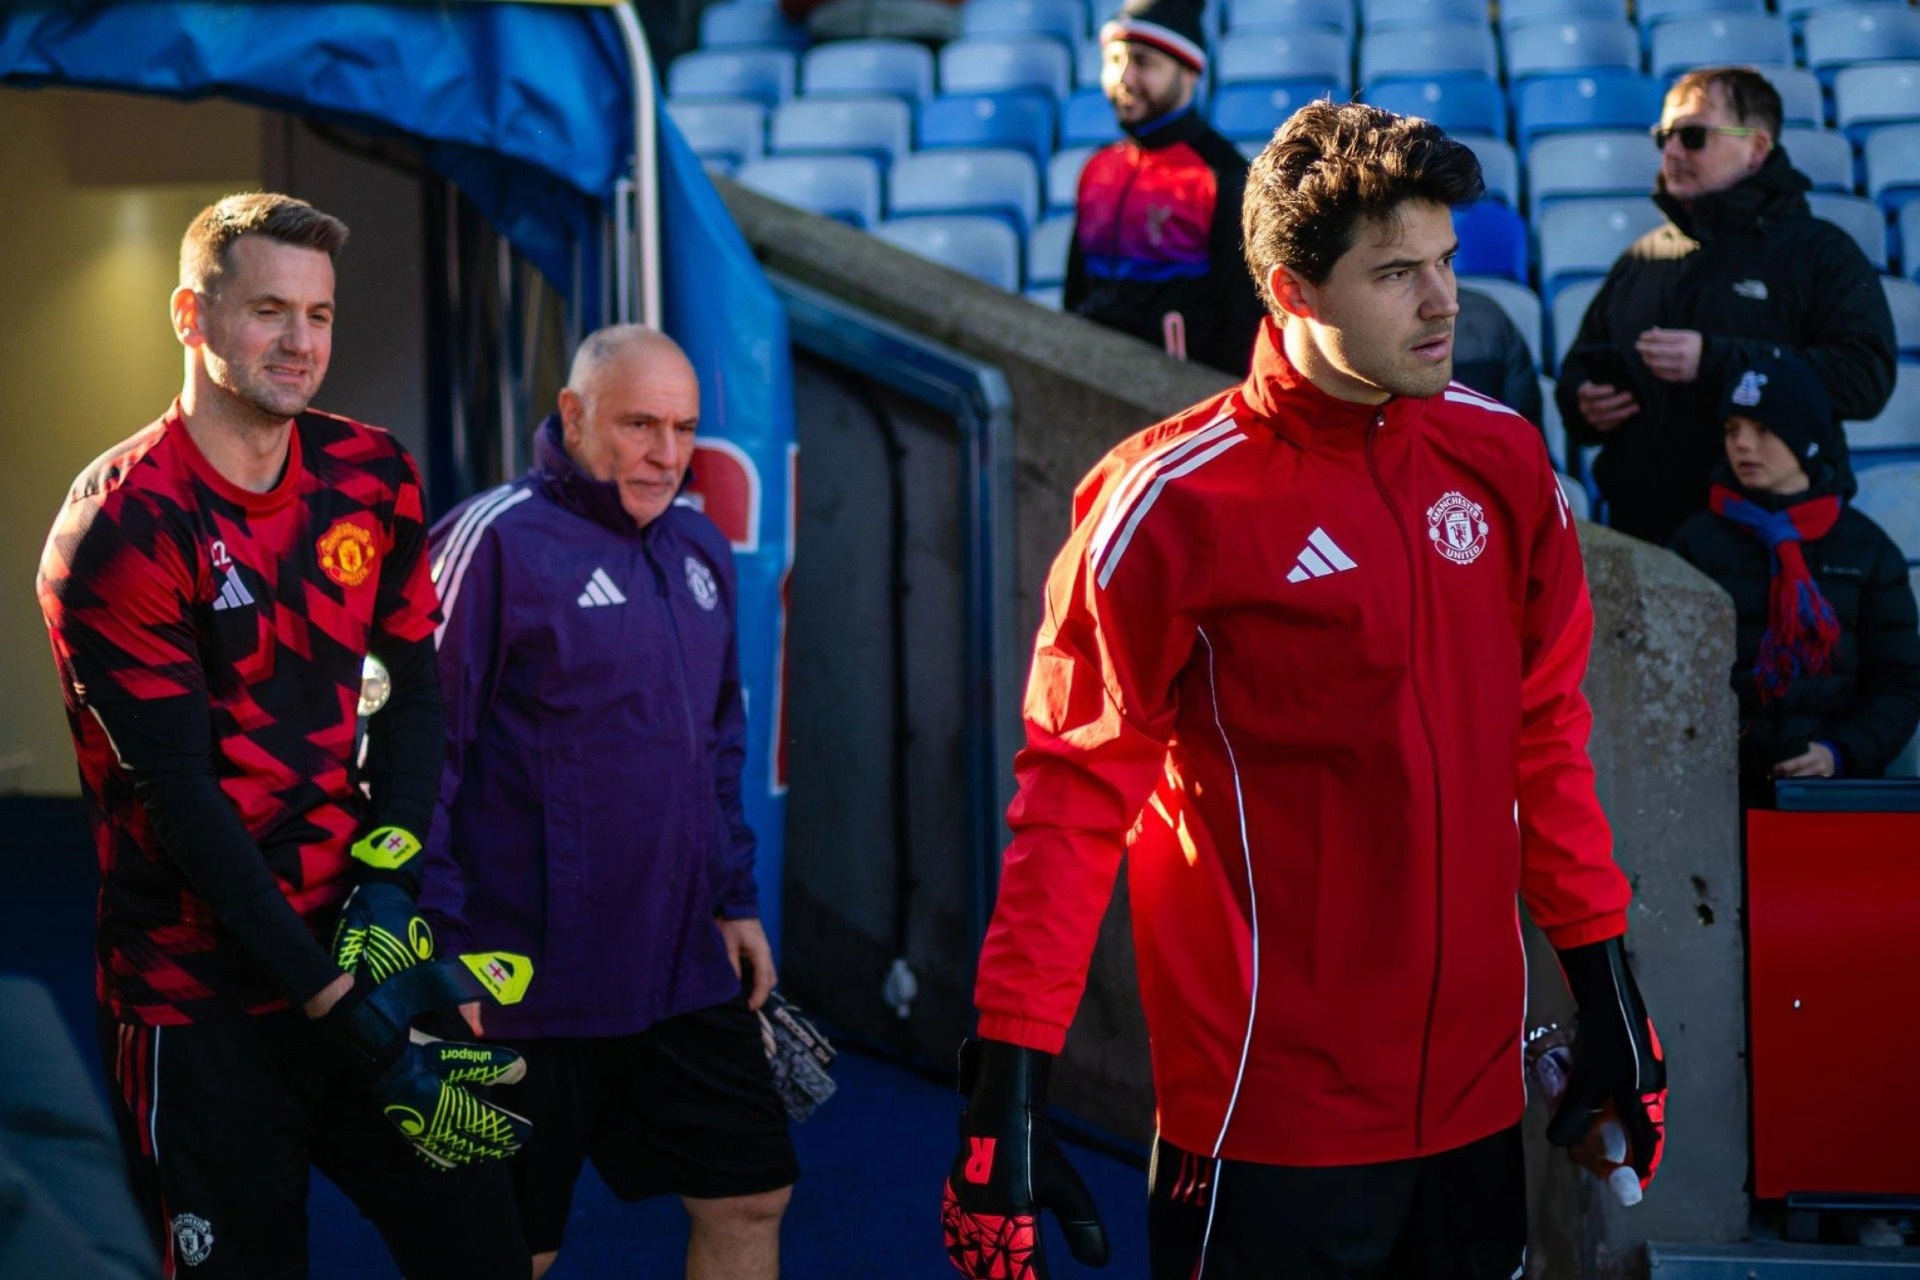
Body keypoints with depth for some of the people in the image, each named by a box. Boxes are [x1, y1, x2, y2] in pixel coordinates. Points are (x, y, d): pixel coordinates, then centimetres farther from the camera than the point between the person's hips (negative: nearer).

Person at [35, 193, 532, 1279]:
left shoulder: (373, 476, 6)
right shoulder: (121, 528, -13)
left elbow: (418, 688, 9)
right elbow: (181, 797, -17)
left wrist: (388, 881, -8)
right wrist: (336, 1005, -20)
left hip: (358, 944, 5)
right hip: (202, 1002, -5)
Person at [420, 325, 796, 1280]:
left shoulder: (701, 548, 10)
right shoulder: (496, 541, -13)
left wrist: (736, 901, 16)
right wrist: (442, 947, -16)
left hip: (689, 965, 7)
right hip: (533, 979, -7)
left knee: (750, 1197, 11)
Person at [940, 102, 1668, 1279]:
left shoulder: (1504, 461, 2)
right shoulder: (1173, 501, -13)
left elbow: (1545, 729, 11)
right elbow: (1076, 793, -11)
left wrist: (1608, 990, 11)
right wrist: (1009, 1089, -15)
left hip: (1475, 1097, 5)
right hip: (1268, 1126, -5)